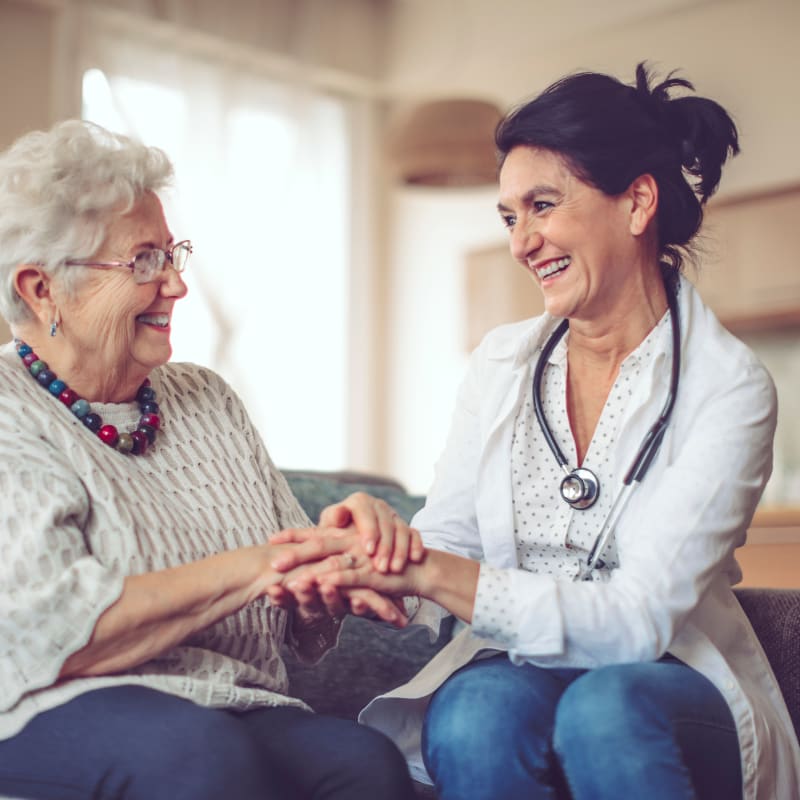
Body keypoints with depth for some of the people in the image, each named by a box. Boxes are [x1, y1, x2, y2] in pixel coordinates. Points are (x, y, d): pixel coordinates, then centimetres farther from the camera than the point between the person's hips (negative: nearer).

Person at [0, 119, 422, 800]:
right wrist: (252, 568, -14)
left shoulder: (207, 400, 16)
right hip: (60, 718, -3)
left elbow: (304, 628, 15)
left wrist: (340, 549, -9)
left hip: (246, 716, 4)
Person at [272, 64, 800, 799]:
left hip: (669, 689, -2)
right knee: (475, 715, -31)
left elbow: (638, 619, -17)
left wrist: (434, 574, -27)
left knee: (603, 708, -36)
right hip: (515, 666, 3)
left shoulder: (731, 388, -9)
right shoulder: (501, 362, 6)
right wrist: (377, 549, -23)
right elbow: (443, 540, 1)